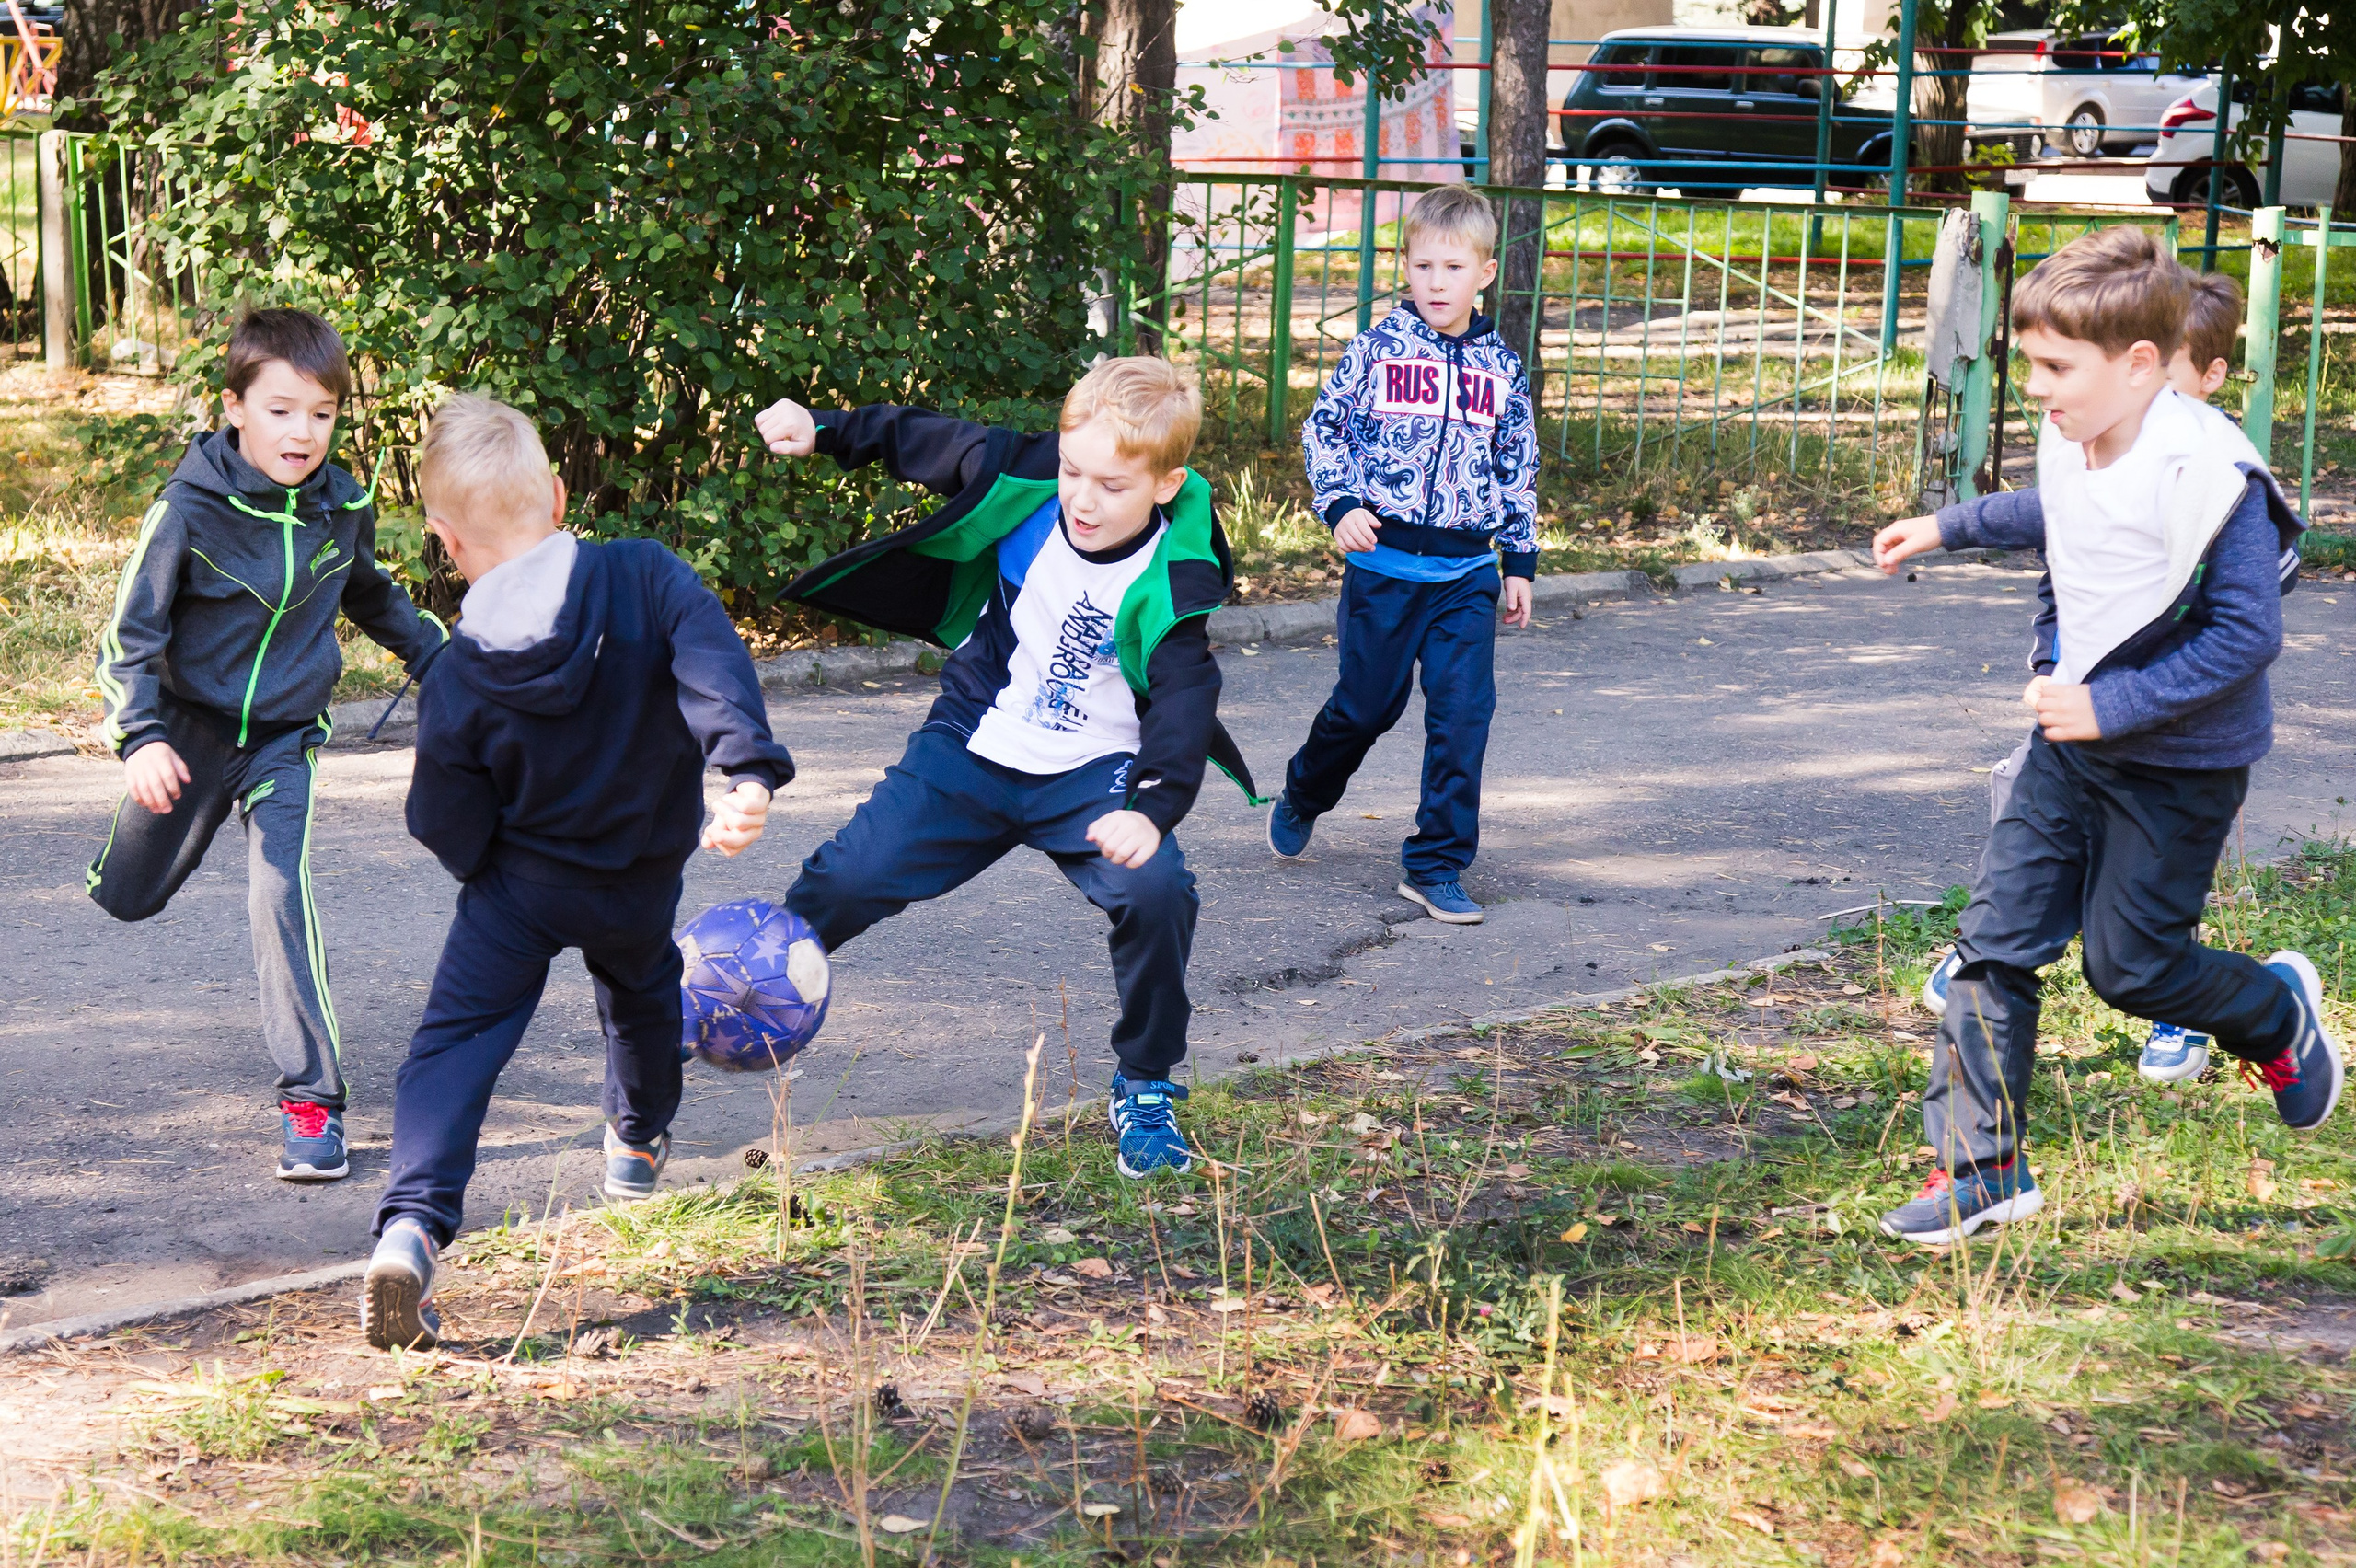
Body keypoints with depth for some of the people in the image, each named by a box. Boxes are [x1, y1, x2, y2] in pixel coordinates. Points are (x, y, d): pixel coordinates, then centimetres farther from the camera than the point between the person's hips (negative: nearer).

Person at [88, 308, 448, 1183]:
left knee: (283, 895, -19)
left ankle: (311, 1096, -14)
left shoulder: (342, 506, -8)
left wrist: (442, 659, 24)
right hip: (191, 728, 0)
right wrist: (141, 737, -27)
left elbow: (372, 596, 15)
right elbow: (132, 629, -15)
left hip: (284, 738, 1)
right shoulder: (191, 507, -19)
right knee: (129, 900, 14)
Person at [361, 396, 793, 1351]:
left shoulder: (458, 681, -17)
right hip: (641, 884, 3)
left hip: (518, 884, -2)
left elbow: (453, 833, -10)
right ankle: (640, 1143, 54)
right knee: (642, 990, 32)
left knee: (454, 1043, -1)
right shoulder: (644, 577, -18)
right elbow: (713, 665, -35)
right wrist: (746, 770, -44)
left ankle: (411, 1225, -22)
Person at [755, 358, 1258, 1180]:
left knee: (1157, 890, -25)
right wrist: (824, 430, 4)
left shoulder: (1169, 581, -20)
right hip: (970, 749, 3)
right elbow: (928, 442, 7)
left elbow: (1186, 700, -29)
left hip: (1088, 775, -2)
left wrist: (1155, 807, -45)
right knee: (850, 877, -6)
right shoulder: (1023, 485, -11)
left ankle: (1145, 1090, -3)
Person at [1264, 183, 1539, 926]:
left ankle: (1436, 865, 2)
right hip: (1382, 561, -2)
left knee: (1463, 712, -7)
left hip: (1467, 570, 2)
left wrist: (1520, 562, 13)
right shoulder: (1376, 349, -2)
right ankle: (1302, 796, 38)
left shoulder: (1502, 368, 6)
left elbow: (1518, 470, 14)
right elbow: (1324, 429, 3)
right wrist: (1340, 504, -12)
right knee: (1367, 703, 8)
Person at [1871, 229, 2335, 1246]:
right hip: (2073, 741, 7)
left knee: (2128, 964, 2)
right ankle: (1980, 1170, 8)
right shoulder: (2073, 444, -1)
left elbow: (2247, 634, -27)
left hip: (2178, 767, -7)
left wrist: (2115, 706, -29)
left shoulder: (2204, 473, -26)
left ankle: (2279, 1012, 35)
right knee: (1994, 940, 0)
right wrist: (1947, 528, 31)